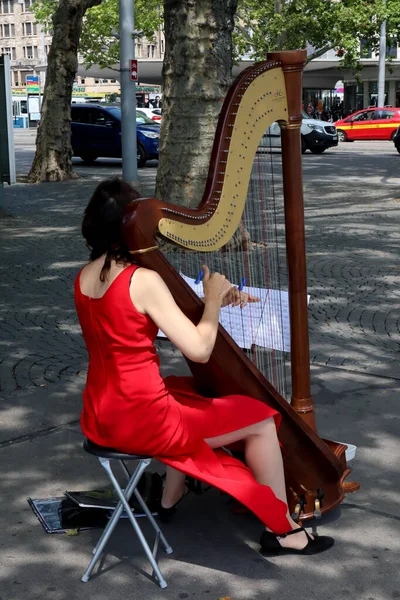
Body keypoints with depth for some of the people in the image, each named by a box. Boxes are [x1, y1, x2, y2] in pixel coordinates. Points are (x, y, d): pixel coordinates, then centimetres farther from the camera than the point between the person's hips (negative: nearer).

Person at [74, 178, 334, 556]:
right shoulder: (143, 280, -20)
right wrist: (212, 301, -5)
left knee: (188, 391, 34)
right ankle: (281, 529, 18)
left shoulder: (84, 278, 5)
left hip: (101, 417, 8)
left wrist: (213, 303, 7)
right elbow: (199, 349, -20)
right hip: (142, 421, -8)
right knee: (260, 418, 6)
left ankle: (171, 496, 37)